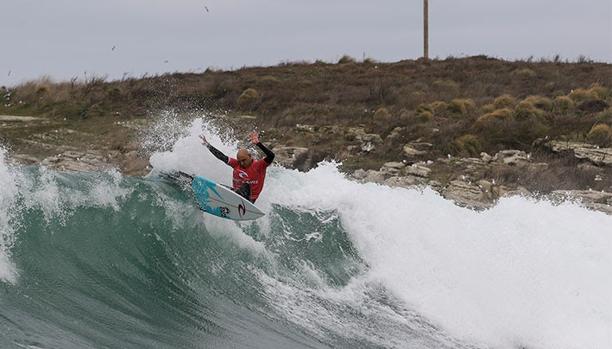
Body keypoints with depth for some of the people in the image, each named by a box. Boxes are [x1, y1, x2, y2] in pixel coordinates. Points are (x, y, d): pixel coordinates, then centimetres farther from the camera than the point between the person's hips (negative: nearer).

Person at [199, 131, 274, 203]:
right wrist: (207, 145, 9)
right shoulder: (236, 163, 6)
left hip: (248, 199, -6)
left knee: (245, 187, -36)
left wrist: (258, 143, -32)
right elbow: (221, 156, 10)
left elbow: (271, 156, -24)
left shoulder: (258, 165, -8)